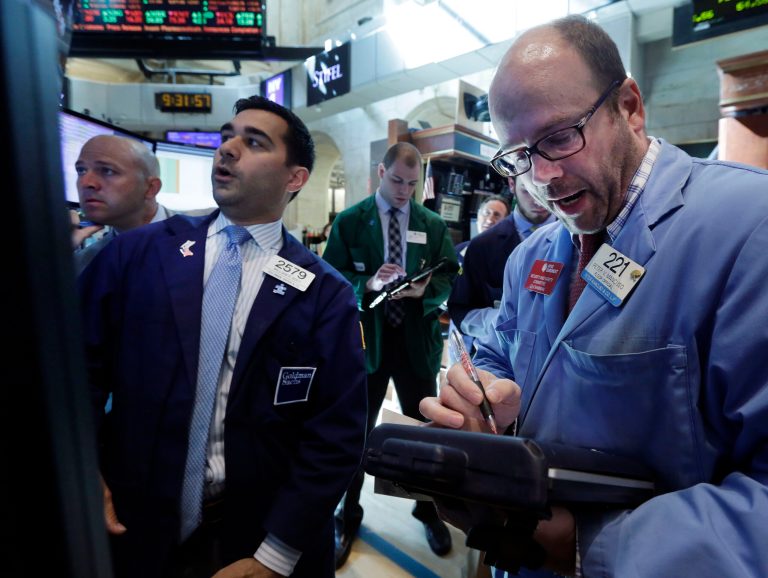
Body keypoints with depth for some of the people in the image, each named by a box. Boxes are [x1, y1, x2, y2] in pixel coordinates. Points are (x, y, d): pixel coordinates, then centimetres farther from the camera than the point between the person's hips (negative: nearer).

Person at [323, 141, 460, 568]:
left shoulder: (434, 224, 5)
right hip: (366, 336, -1)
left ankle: (429, 509, 40)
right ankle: (349, 515, 36)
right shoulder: (349, 221, -1)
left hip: (417, 337, 2)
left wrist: (423, 289, -19)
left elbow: (450, 276, 1)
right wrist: (367, 283, -23)